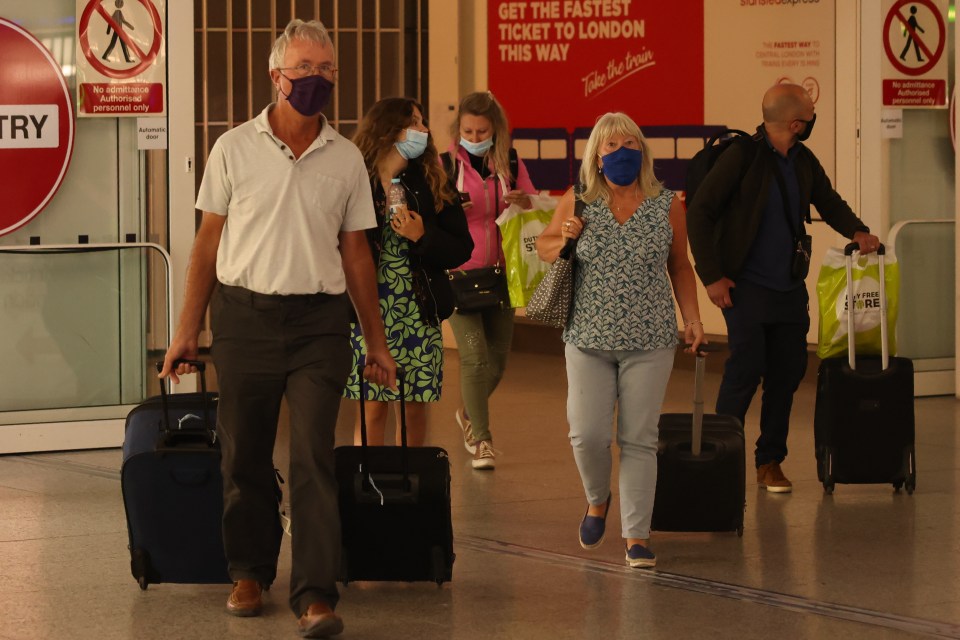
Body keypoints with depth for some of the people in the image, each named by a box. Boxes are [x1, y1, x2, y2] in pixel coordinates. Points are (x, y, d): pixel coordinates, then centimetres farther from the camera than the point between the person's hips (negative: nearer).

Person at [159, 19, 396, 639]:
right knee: (245, 455, 7)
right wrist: (188, 329, 3)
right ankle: (250, 573, 25)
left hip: (320, 319, 0)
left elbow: (356, 252, 13)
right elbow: (209, 242, 6)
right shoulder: (234, 148, 3)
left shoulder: (346, 159, 7)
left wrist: (377, 342, 14)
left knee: (313, 456, -9)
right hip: (245, 314, 0)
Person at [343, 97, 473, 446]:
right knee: (373, 407, -3)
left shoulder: (432, 185, 6)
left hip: (420, 311, 3)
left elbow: (462, 248, 6)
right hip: (369, 309, -3)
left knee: (415, 407, 5)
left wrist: (422, 237, -10)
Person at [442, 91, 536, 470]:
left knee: (497, 359, 10)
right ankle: (481, 440, -4)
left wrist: (525, 201, -13)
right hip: (459, 274, -4)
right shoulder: (445, 165, -3)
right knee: (475, 355, -13)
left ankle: (469, 414, 38)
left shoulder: (511, 164, 5)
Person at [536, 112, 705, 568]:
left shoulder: (667, 206, 2)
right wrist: (563, 241, -9)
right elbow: (543, 245, 13)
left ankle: (636, 536, 6)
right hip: (588, 339, 0)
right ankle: (597, 500, 26)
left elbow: (679, 267, 11)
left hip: (649, 342, 0)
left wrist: (692, 318, 3)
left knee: (639, 440, -1)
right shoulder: (576, 203, 1)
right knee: (587, 434, -5)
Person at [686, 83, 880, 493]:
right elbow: (699, 213, -12)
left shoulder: (803, 161, 7)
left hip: (789, 287, 6)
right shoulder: (742, 156, -12)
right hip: (746, 286, -6)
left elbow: (829, 203, 21)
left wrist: (857, 231, 0)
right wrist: (711, 276, -15)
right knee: (747, 366, -12)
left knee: (788, 371, 6)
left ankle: (770, 463, 17)